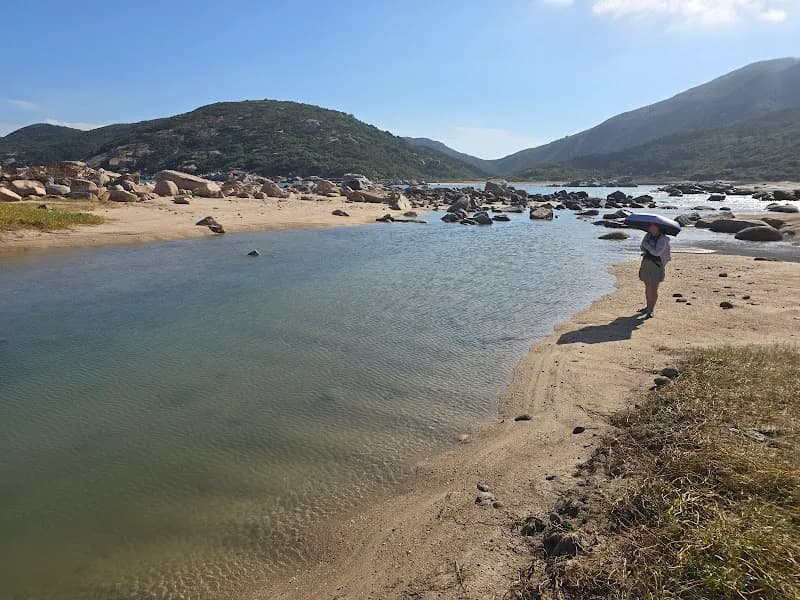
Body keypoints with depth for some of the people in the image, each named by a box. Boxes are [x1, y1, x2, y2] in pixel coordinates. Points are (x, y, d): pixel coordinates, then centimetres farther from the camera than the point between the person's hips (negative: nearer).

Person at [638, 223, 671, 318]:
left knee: (653, 289, -4)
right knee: (647, 287, 15)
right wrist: (645, 249, -12)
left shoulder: (663, 239, -14)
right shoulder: (648, 235, 6)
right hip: (646, 263, 7)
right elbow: (642, 247, 9)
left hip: (657, 265, -7)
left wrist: (647, 245, -14)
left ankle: (651, 310, 3)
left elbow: (656, 252, -23)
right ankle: (648, 307, 29)